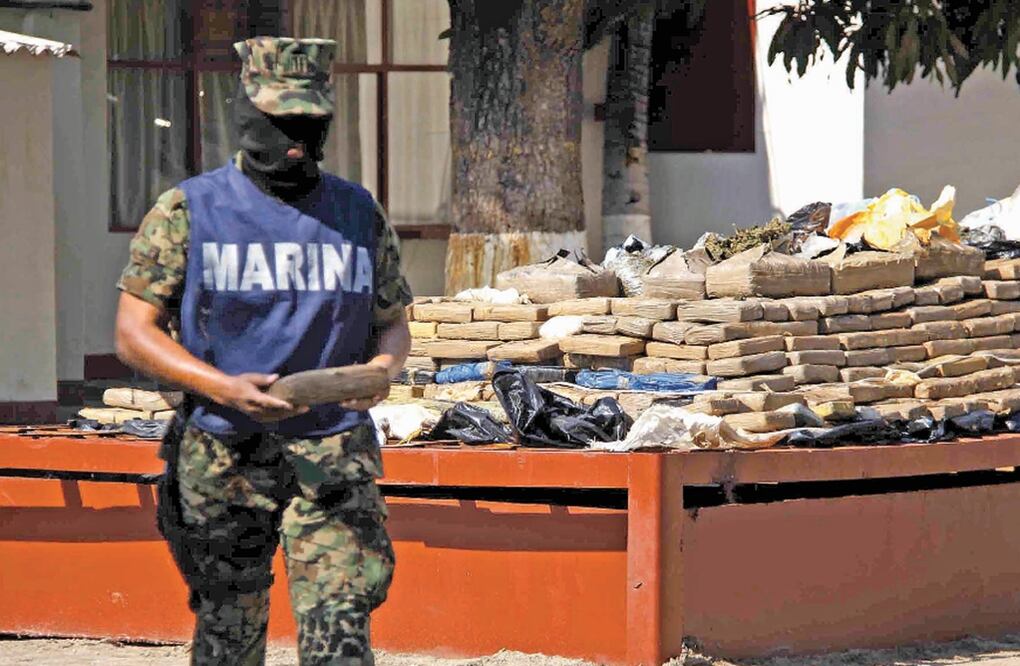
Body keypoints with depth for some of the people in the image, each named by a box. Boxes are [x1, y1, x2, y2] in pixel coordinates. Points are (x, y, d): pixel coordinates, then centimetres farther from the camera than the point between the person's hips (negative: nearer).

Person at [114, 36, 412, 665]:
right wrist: (223, 388, -17)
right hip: (223, 456, -1)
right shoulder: (188, 211, 0)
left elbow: (393, 324, 18)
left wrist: (382, 367, -7)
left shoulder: (360, 215, 8)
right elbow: (135, 333, -2)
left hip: (334, 452, 1)